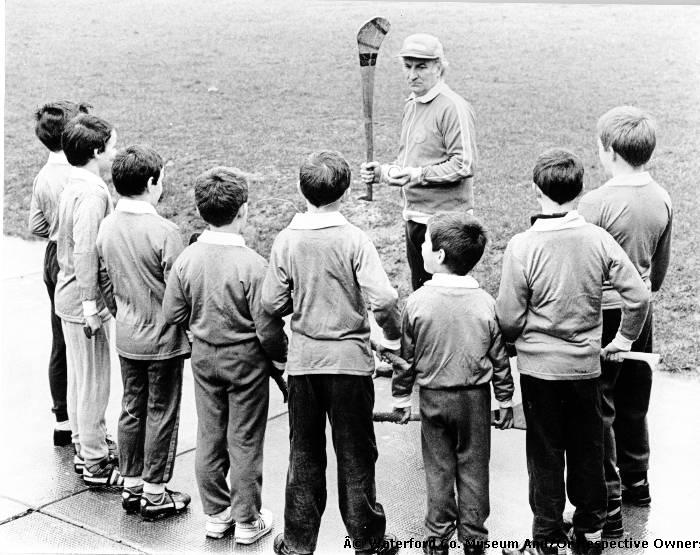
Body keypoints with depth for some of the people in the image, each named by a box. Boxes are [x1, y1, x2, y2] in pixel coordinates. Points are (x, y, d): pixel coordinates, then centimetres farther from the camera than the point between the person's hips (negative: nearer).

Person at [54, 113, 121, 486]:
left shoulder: (74, 186, 10)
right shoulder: (92, 192, -20)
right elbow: (85, 252, -27)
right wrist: (91, 305, -25)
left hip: (69, 297, 10)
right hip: (84, 301, -10)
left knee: (79, 378, 19)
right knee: (94, 383, 0)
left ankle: (84, 448, 32)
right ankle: (96, 464, 10)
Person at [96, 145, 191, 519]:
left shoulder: (107, 227, -1)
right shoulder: (163, 232, -22)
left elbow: (106, 282, 8)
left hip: (126, 338, 6)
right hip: (163, 340, -6)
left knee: (132, 410, 17)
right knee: (161, 414, 6)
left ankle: (131, 486, 28)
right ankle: (154, 495, 17)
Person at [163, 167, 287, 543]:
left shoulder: (187, 259, -9)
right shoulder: (252, 265, -23)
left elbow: (173, 314, -1)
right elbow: (267, 328, -19)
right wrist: (281, 358, -1)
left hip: (203, 356, 4)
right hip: (246, 359, -4)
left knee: (209, 436, 16)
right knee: (244, 441, 8)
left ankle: (216, 515, 28)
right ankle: (247, 521, 20)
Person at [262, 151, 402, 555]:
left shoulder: (286, 241, -4)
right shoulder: (354, 239, -12)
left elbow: (272, 303, -3)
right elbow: (383, 298, -19)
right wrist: (394, 335, 0)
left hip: (303, 361, 2)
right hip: (350, 359, -2)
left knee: (304, 454, 13)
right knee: (356, 454, 10)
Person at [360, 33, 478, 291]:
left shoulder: (453, 108, -14)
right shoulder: (411, 105, 15)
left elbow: (464, 164, -21)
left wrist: (419, 175, -25)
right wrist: (382, 172, 7)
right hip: (414, 216, 9)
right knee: (420, 291, 18)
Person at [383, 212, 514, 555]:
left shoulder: (418, 302, -13)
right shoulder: (485, 303, -9)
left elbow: (405, 356, -5)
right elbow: (499, 359, -3)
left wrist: (401, 398, 8)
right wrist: (505, 401, 9)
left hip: (433, 397, 0)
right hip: (475, 397, 1)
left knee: (438, 468, 12)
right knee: (473, 469, 12)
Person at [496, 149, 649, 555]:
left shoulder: (523, 246, -16)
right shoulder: (599, 239, -9)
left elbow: (509, 319, -13)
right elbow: (639, 295, -7)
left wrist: (515, 339, 9)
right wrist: (624, 338, 9)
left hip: (540, 366, -2)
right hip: (586, 363, 3)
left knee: (546, 452, 11)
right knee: (588, 448, 17)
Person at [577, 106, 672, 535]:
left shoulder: (596, 203, -21)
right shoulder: (662, 199, -1)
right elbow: (661, 264, 10)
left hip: (601, 315, -7)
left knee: (598, 411, 3)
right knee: (634, 404, 22)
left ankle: (608, 506, 8)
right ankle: (637, 483, 39)